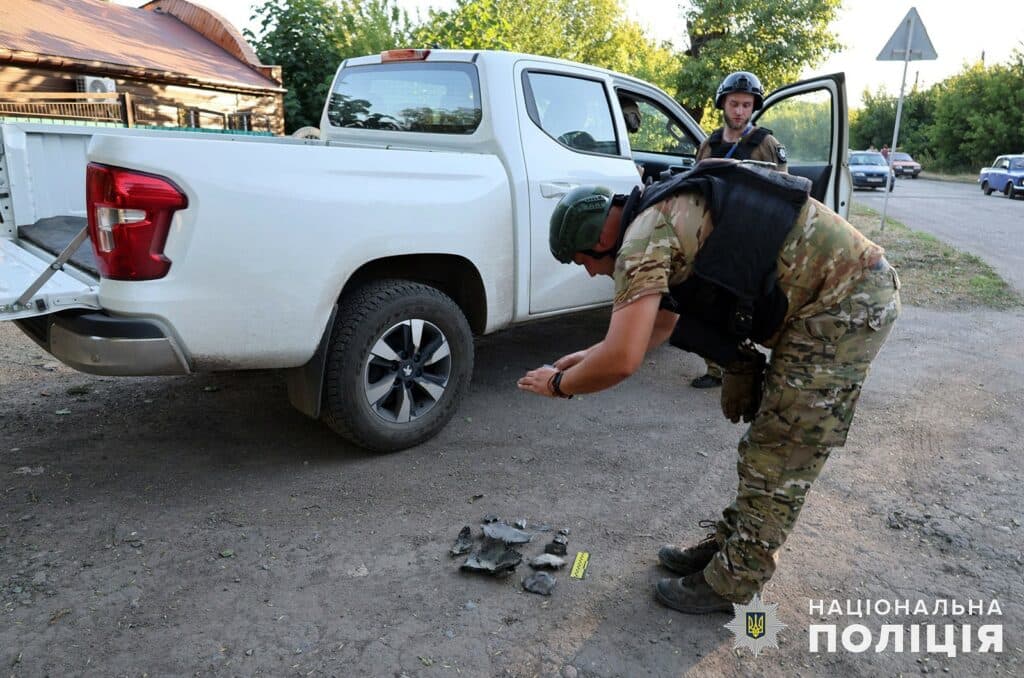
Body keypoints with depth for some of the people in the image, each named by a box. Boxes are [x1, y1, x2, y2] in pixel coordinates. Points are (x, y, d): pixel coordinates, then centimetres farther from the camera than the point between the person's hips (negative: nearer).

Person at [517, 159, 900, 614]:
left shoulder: (643, 237, -18)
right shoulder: (665, 219, 13)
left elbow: (622, 361, -26)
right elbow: (663, 322, 25)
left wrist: (560, 383, -7)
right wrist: (591, 354, 20)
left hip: (846, 300, -10)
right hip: (853, 286, 10)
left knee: (780, 456, -2)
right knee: (769, 443, 16)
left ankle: (730, 583, 12)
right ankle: (728, 547, 29)